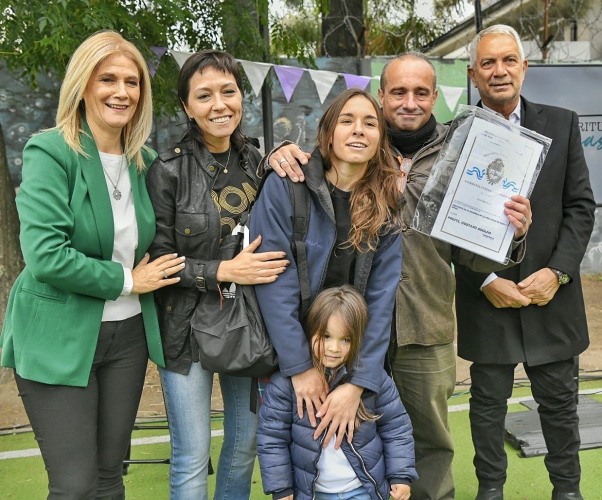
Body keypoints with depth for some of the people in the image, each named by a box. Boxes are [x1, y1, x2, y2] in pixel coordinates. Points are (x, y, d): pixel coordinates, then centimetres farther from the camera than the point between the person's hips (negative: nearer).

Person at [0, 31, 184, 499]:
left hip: (127, 335, 5)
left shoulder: (144, 160, 5)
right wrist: (127, 280, -13)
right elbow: (45, 255, -22)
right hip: (59, 340, -5)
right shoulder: (50, 152, -13)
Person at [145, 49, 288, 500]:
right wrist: (225, 271, -22)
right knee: (192, 459, 5)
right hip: (189, 327, -4)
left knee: (245, 445, 17)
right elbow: (158, 260, -10)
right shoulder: (168, 170, -10)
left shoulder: (257, 161, 3)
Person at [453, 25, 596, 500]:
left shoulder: (561, 124, 4)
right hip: (486, 296, -1)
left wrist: (557, 272, -9)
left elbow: (581, 206, 3)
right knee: (488, 404, 11)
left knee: (560, 402, 14)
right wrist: (487, 281, -11)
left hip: (551, 293, 2)